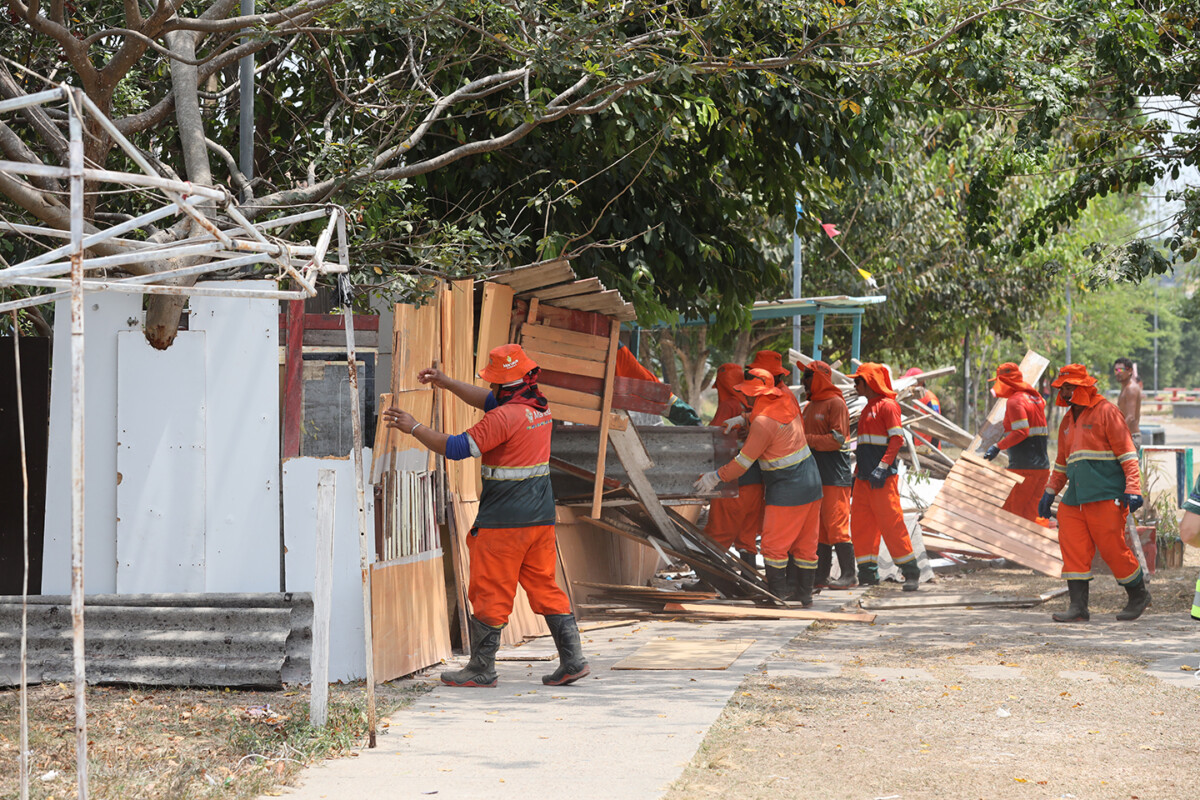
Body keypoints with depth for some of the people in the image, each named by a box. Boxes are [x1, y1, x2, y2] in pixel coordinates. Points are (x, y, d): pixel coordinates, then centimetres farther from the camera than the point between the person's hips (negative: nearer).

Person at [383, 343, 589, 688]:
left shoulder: (505, 418, -18)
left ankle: (481, 669, 11)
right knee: (545, 588, 12)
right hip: (541, 518, 8)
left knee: (490, 594, 2)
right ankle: (572, 659, 7)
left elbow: (456, 448, -16)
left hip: (503, 522, -8)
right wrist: (447, 383, 23)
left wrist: (414, 427, -6)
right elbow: (490, 401, 23)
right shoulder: (541, 408, 8)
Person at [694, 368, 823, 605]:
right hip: (811, 481, 9)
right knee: (805, 542, 13)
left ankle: (777, 592, 3)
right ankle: (803, 591, 19)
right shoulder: (786, 401, 3)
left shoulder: (763, 422, -20)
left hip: (787, 488, -9)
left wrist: (717, 476, -7)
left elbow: (744, 461, -16)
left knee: (774, 544, 0)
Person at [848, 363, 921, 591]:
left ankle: (911, 572, -5)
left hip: (883, 477, -9)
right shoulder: (867, 409, 21)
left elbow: (897, 439, -14)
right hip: (864, 478, 9)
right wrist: (857, 473, 21)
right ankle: (868, 572, 8)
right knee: (860, 523, 4)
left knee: (891, 521, -10)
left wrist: (882, 468, -22)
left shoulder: (887, 405, -6)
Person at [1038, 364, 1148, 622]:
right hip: (1075, 498, 7)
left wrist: (1133, 489, -15)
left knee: (1112, 548, -5)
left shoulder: (1106, 412, -3)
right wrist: (1050, 492, 26)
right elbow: (1062, 462, 31)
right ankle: (1078, 607, -2)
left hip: (1105, 496, -7)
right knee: (1073, 549, -3)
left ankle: (1139, 594, 15)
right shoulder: (1068, 420, 20)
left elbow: (1127, 453, -7)